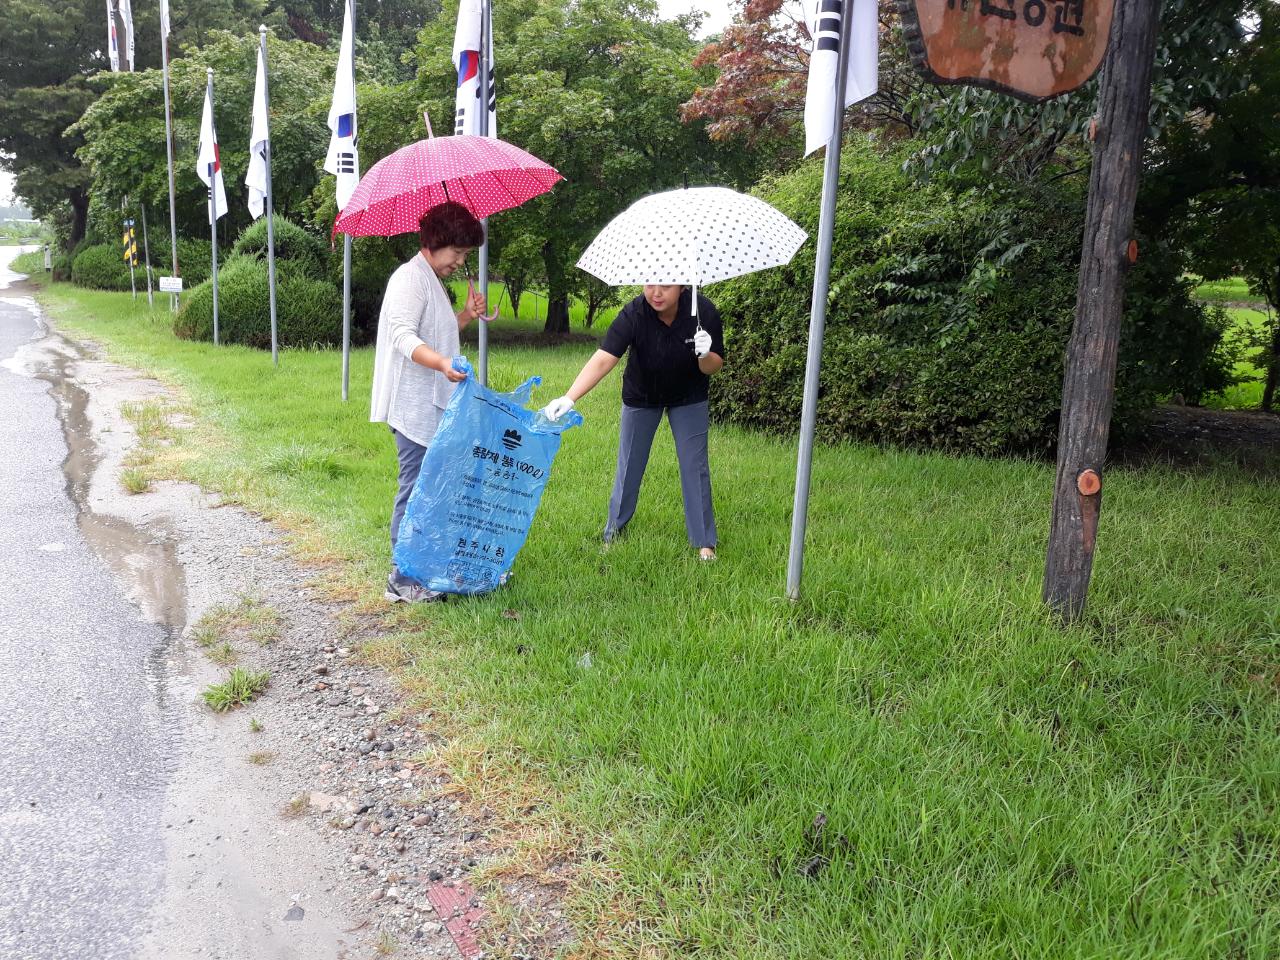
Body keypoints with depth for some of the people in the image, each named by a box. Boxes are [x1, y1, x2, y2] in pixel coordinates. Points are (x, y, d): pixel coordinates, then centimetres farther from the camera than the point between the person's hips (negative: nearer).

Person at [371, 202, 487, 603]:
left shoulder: (432, 281, 20)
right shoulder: (411, 277, -11)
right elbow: (404, 336, -24)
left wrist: (465, 316, 14)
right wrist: (442, 363, -39)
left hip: (433, 404, 10)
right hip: (414, 406, -10)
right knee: (415, 490, -8)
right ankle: (403, 581, -1)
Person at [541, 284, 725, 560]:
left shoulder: (704, 312, -27)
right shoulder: (633, 314, -32)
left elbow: (714, 367, -17)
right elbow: (602, 359, -41)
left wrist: (705, 355, -41)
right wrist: (569, 398, -53)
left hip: (688, 397, 0)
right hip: (641, 397, 0)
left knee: (694, 467, 0)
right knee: (630, 465, 9)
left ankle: (704, 542, 14)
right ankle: (614, 531, 30)